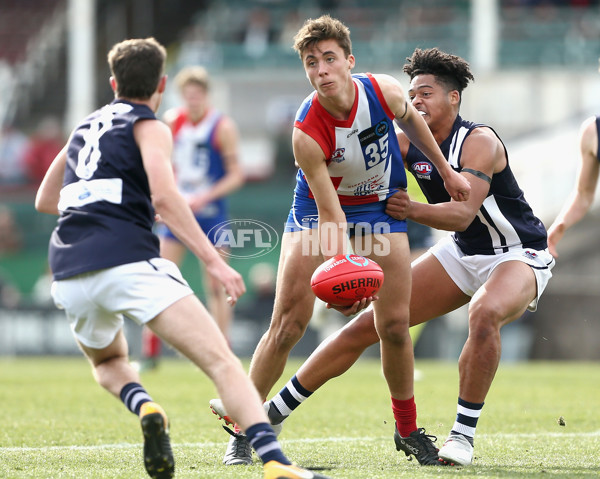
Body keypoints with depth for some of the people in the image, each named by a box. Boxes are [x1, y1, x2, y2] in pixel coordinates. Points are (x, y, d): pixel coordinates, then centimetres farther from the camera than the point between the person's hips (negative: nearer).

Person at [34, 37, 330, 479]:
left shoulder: (85, 128, 27)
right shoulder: (149, 127, 7)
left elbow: (45, 200, 37)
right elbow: (164, 197, -12)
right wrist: (214, 261, -14)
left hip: (70, 275, 6)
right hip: (129, 263, -6)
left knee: (108, 363, 33)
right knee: (221, 361, -11)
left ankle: (143, 407, -3)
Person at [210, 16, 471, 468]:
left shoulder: (385, 92, -22)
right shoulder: (306, 133, -31)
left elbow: (411, 118, 4)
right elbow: (330, 213, -29)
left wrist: (445, 170, 12)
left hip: (380, 206, 3)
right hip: (318, 207, -3)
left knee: (395, 325, -3)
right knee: (287, 325, -10)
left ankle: (408, 430, 16)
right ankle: (242, 430, 1)